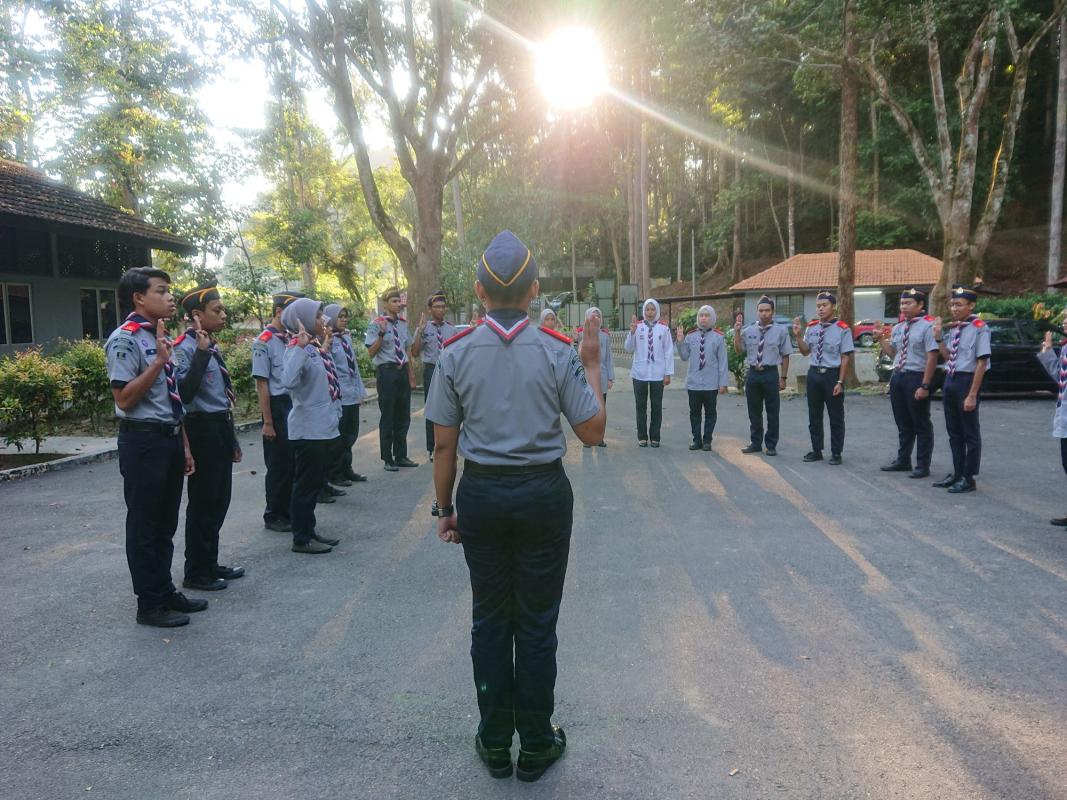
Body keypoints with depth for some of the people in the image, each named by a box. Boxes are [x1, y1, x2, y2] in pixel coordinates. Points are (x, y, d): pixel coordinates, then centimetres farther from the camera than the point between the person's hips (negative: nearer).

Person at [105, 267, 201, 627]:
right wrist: (159, 361, -23)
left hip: (170, 438, 8)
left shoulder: (160, 338, 12)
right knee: (144, 525, 3)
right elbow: (124, 399, -19)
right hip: (143, 440, -8)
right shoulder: (125, 339, -13)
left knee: (166, 523, 17)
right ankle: (149, 605, 15)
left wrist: (184, 445, 17)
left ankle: (165, 591, 31)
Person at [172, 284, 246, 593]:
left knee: (219, 500, 16)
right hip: (202, 430, -9)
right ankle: (196, 573, 15)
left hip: (221, 429, 9)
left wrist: (232, 440, 22)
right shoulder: (185, 347, -15)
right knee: (202, 503, 1)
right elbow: (185, 392, -28)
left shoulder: (213, 347, 13)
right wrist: (202, 352, -29)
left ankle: (210, 563, 30)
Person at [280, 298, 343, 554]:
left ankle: (309, 530, 30)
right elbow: (288, 381, -36)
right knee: (306, 485, 2)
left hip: (324, 428, 9)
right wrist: (301, 345, -35)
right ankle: (301, 539, 13)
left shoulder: (317, 347, 9)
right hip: (309, 430, -9)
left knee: (315, 484, 18)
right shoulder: (298, 348, -16)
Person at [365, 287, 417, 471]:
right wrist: (381, 334, -25)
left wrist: (411, 375, 14)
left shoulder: (403, 323, 10)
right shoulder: (377, 324, -8)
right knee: (388, 416, 3)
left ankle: (401, 456, 26)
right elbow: (371, 352, -12)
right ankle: (388, 459, 15)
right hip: (387, 372, -6)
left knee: (403, 416, 13)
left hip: (403, 372, 6)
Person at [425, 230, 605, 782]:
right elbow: (592, 431, -3)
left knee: (489, 618, 15)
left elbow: (444, 444, -2)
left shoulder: (456, 353, -5)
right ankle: (536, 746, 26)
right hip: (543, 495, -1)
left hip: (480, 494, 1)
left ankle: (494, 742, 29)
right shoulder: (557, 351, -8)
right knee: (537, 622, 11)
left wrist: (444, 508, 9)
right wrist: (592, 367, 8)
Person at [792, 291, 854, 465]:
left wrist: (840, 382, -14)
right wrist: (798, 335, -7)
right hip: (814, 373, 5)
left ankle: (836, 453, 19)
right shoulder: (811, 327, 4)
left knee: (836, 416, 7)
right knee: (814, 415, 13)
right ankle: (816, 451, 26)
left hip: (832, 374, -5)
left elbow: (846, 357, -11)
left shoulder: (842, 329, -11)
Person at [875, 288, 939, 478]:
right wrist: (881, 338, 4)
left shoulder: (928, 326, -13)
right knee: (903, 423, 17)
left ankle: (923, 466, 14)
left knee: (921, 424, 4)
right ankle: (903, 461, 30)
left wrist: (924, 386, -21)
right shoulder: (898, 328, 11)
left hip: (916, 378, -7)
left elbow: (932, 357, -18)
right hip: (897, 377, 7)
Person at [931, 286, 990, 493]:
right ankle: (957, 473, 28)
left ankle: (968, 478, 15)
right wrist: (939, 337, -2)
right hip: (950, 380, 8)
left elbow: (981, 363, -17)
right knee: (954, 432, 16)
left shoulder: (979, 328, -14)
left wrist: (972, 395, -20)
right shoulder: (952, 329, 9)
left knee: (970, 433, 5)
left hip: (967, 381, -8)